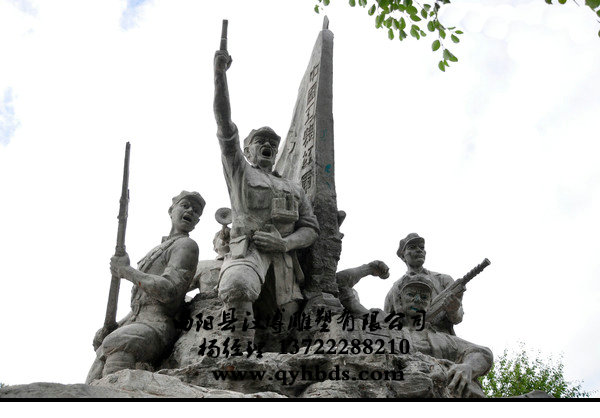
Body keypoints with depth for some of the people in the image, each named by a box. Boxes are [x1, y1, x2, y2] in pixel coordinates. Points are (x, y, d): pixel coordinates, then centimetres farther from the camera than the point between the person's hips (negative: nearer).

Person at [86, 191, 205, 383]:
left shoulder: (186, 245, 3)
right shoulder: (156, 251, 30)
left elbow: (167, 291, -14)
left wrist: (126, 270, -4)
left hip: (157, 326, -9)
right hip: (134, 323, 9)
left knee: (116, 343, -37)